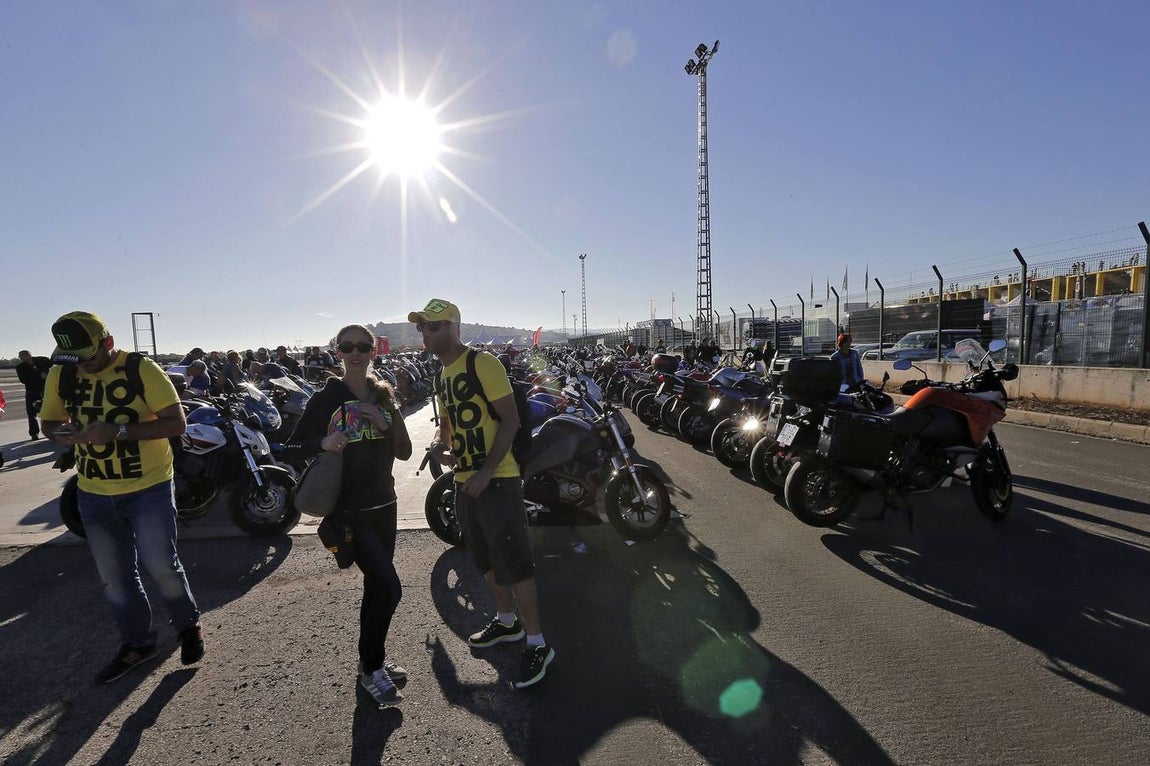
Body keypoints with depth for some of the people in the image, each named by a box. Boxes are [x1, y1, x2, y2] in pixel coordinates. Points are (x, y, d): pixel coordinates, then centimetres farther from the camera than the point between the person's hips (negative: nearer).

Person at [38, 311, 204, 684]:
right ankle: (137, 643, 33)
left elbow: (176, 422, -17)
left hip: (149, 489, -5)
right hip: (94, 494, 5)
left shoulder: (142, 370, -15)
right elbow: (49, 420, 11)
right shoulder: (61, 375, -1)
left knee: (161, 566, 1)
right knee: (115, 578, 14)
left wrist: (118, 432, -28)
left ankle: (189, 625, 27)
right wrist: (63, 434, -13)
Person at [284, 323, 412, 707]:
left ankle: (371, 659, 36)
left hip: (383, 504, 5)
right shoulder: (325, 399, -7)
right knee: (388, 586, -13)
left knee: (377, 585, 16)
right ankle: (372, 670, 8)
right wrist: (322, 442, -27)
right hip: (348, 510, -5)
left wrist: (391, 416, -12)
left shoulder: (383, 395, 7)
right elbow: (291, 449, -8)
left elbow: (404, 453, 4)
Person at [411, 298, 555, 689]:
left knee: (514, 561, -5)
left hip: (496, 479, -9)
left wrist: (486, 472, -20)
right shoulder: (442, 376, 13)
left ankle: (537, 644, 8)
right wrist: (442, 447, 0)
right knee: (487, 559, 20)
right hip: (464, 480, 9)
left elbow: (510, 421, -16)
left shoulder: (483, 364, -13)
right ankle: (507, 621, 38)